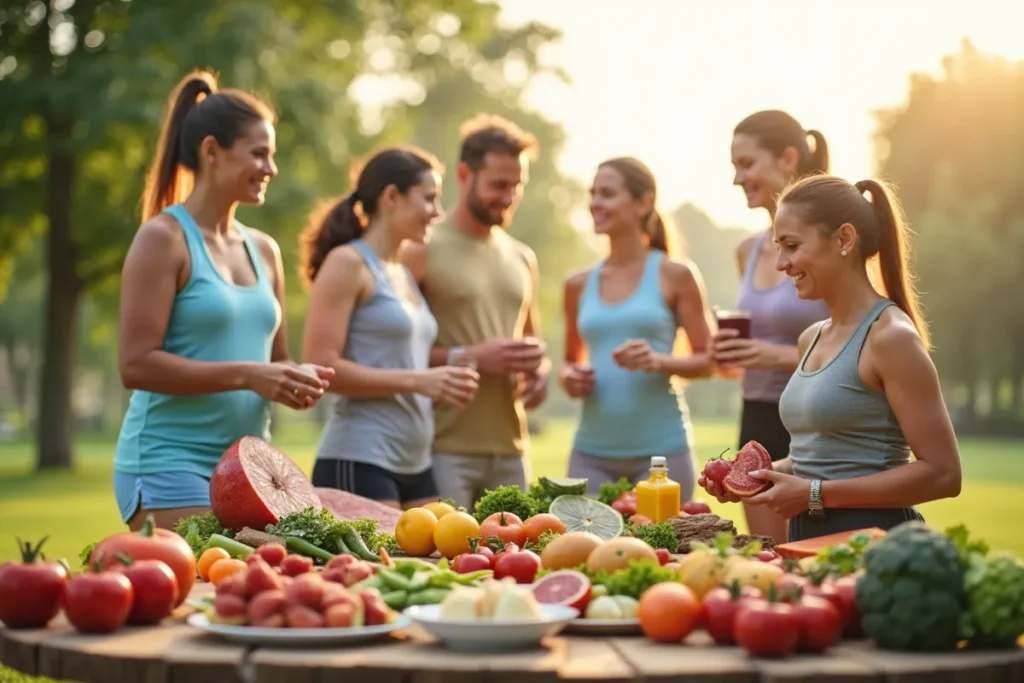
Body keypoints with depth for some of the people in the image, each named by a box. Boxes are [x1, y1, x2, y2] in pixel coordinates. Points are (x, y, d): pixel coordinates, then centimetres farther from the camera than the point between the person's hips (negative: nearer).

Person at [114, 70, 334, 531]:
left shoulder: (264, 250, 13)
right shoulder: (164, 238, -7)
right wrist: (247, 376, -20)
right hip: (172, 464, -7)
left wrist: (297, 382, -1)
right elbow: (136, 364, -14)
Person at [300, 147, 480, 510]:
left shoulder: (405, 274, 18)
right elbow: (321, 366, -15)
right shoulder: (347, 263, -6)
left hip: (415, 464, 8)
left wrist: (445, 380, 12)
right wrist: (417, 380, -18)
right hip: (358, 462, -8)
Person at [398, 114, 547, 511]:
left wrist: (539, 372, 5)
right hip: (445, 451, -6)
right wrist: (466, 357, -17)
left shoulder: (523, 259, 17)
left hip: (511, 450, 6)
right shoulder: (422, 252, -4)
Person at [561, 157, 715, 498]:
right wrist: (568, 378, -1)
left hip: (661, 451, -3)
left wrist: (659, 362, -17)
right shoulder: (579, 285, 10)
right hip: (591, 453, 3)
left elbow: (706, 360, 1)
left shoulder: (675, 275, -1)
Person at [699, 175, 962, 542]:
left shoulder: (889, 336, -14)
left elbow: (942, 474, -17)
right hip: (808, 536, 8)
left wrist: (815, 494, -19)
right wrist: (761, 474, 3)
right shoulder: (812, 339, 10)